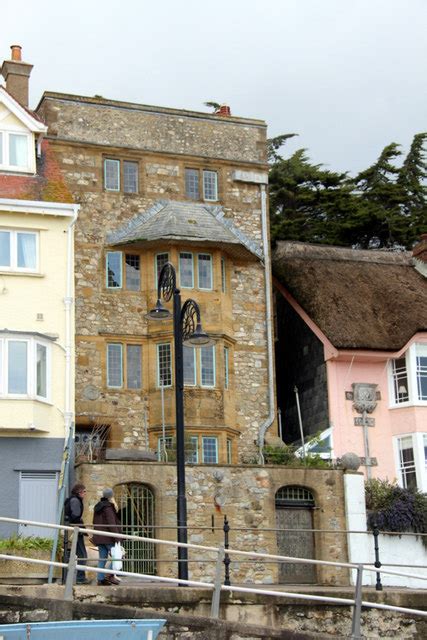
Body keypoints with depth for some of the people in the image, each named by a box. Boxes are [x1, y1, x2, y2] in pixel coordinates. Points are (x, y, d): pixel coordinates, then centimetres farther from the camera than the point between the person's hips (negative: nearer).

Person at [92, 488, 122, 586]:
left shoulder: (97, 507, 15)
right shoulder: (108, 507, -12)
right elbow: (111, 523, -19)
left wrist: (95, 536, 26)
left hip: (99, 536, 8)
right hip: (108, 537, -8)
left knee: (102, 558, 8)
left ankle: (100, 579, 4)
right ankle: (110, 575, -12)